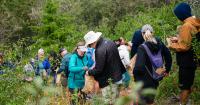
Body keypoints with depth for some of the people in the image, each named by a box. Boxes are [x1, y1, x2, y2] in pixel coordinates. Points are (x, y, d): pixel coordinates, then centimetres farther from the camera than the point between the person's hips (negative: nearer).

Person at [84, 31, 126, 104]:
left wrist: (89, 72, -3)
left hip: (109, 81, -9)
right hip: (117, 77, 10)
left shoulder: (100, 50, -24)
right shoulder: (110, 43, 4)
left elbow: (98, 70, -20)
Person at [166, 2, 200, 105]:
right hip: (192, 58, 9)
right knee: (188, 84, 22)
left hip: (186, 61, -9)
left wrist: (170, 44, -11)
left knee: (184, 86, 2)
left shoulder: (186, 26, -24)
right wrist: (178, 39, 9)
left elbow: (183, 47, -24)